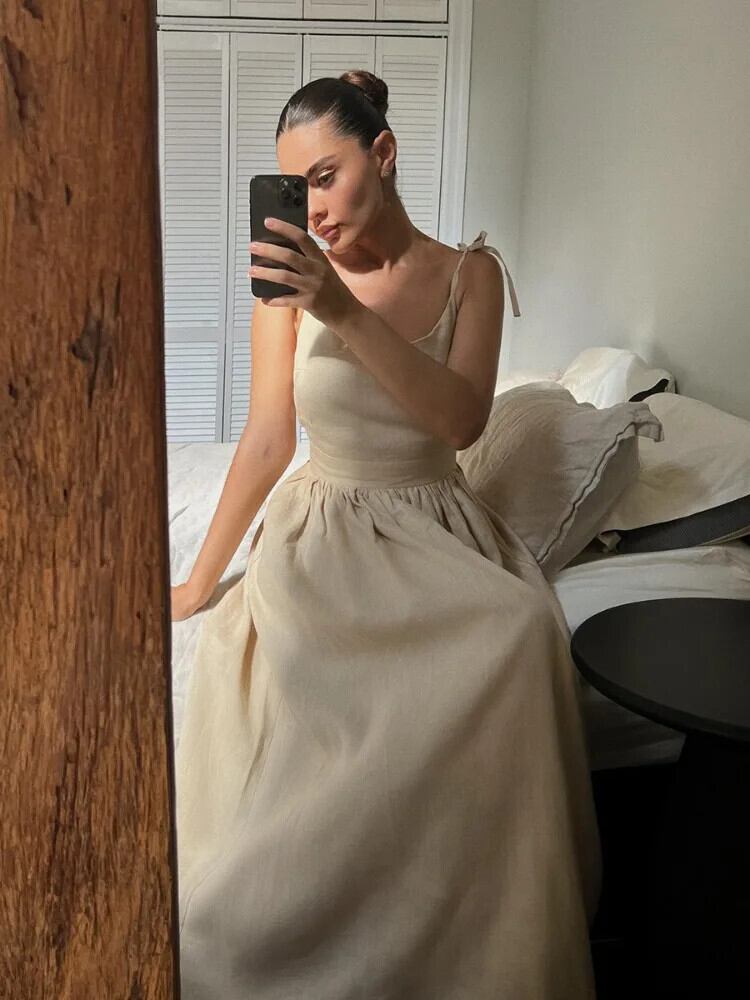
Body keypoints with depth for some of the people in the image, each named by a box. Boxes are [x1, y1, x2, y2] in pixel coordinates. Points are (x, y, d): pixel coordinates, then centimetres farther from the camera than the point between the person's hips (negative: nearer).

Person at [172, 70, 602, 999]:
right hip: (323, 536, 0)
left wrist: (346, 311, -26)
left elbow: (462, 419, -15)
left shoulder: (470, 272, 1)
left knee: (516, 638, -32)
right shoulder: (290, 278, -1)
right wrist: (200, 579, 2)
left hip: (438, 535, 1)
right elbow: (267, 439, 1)